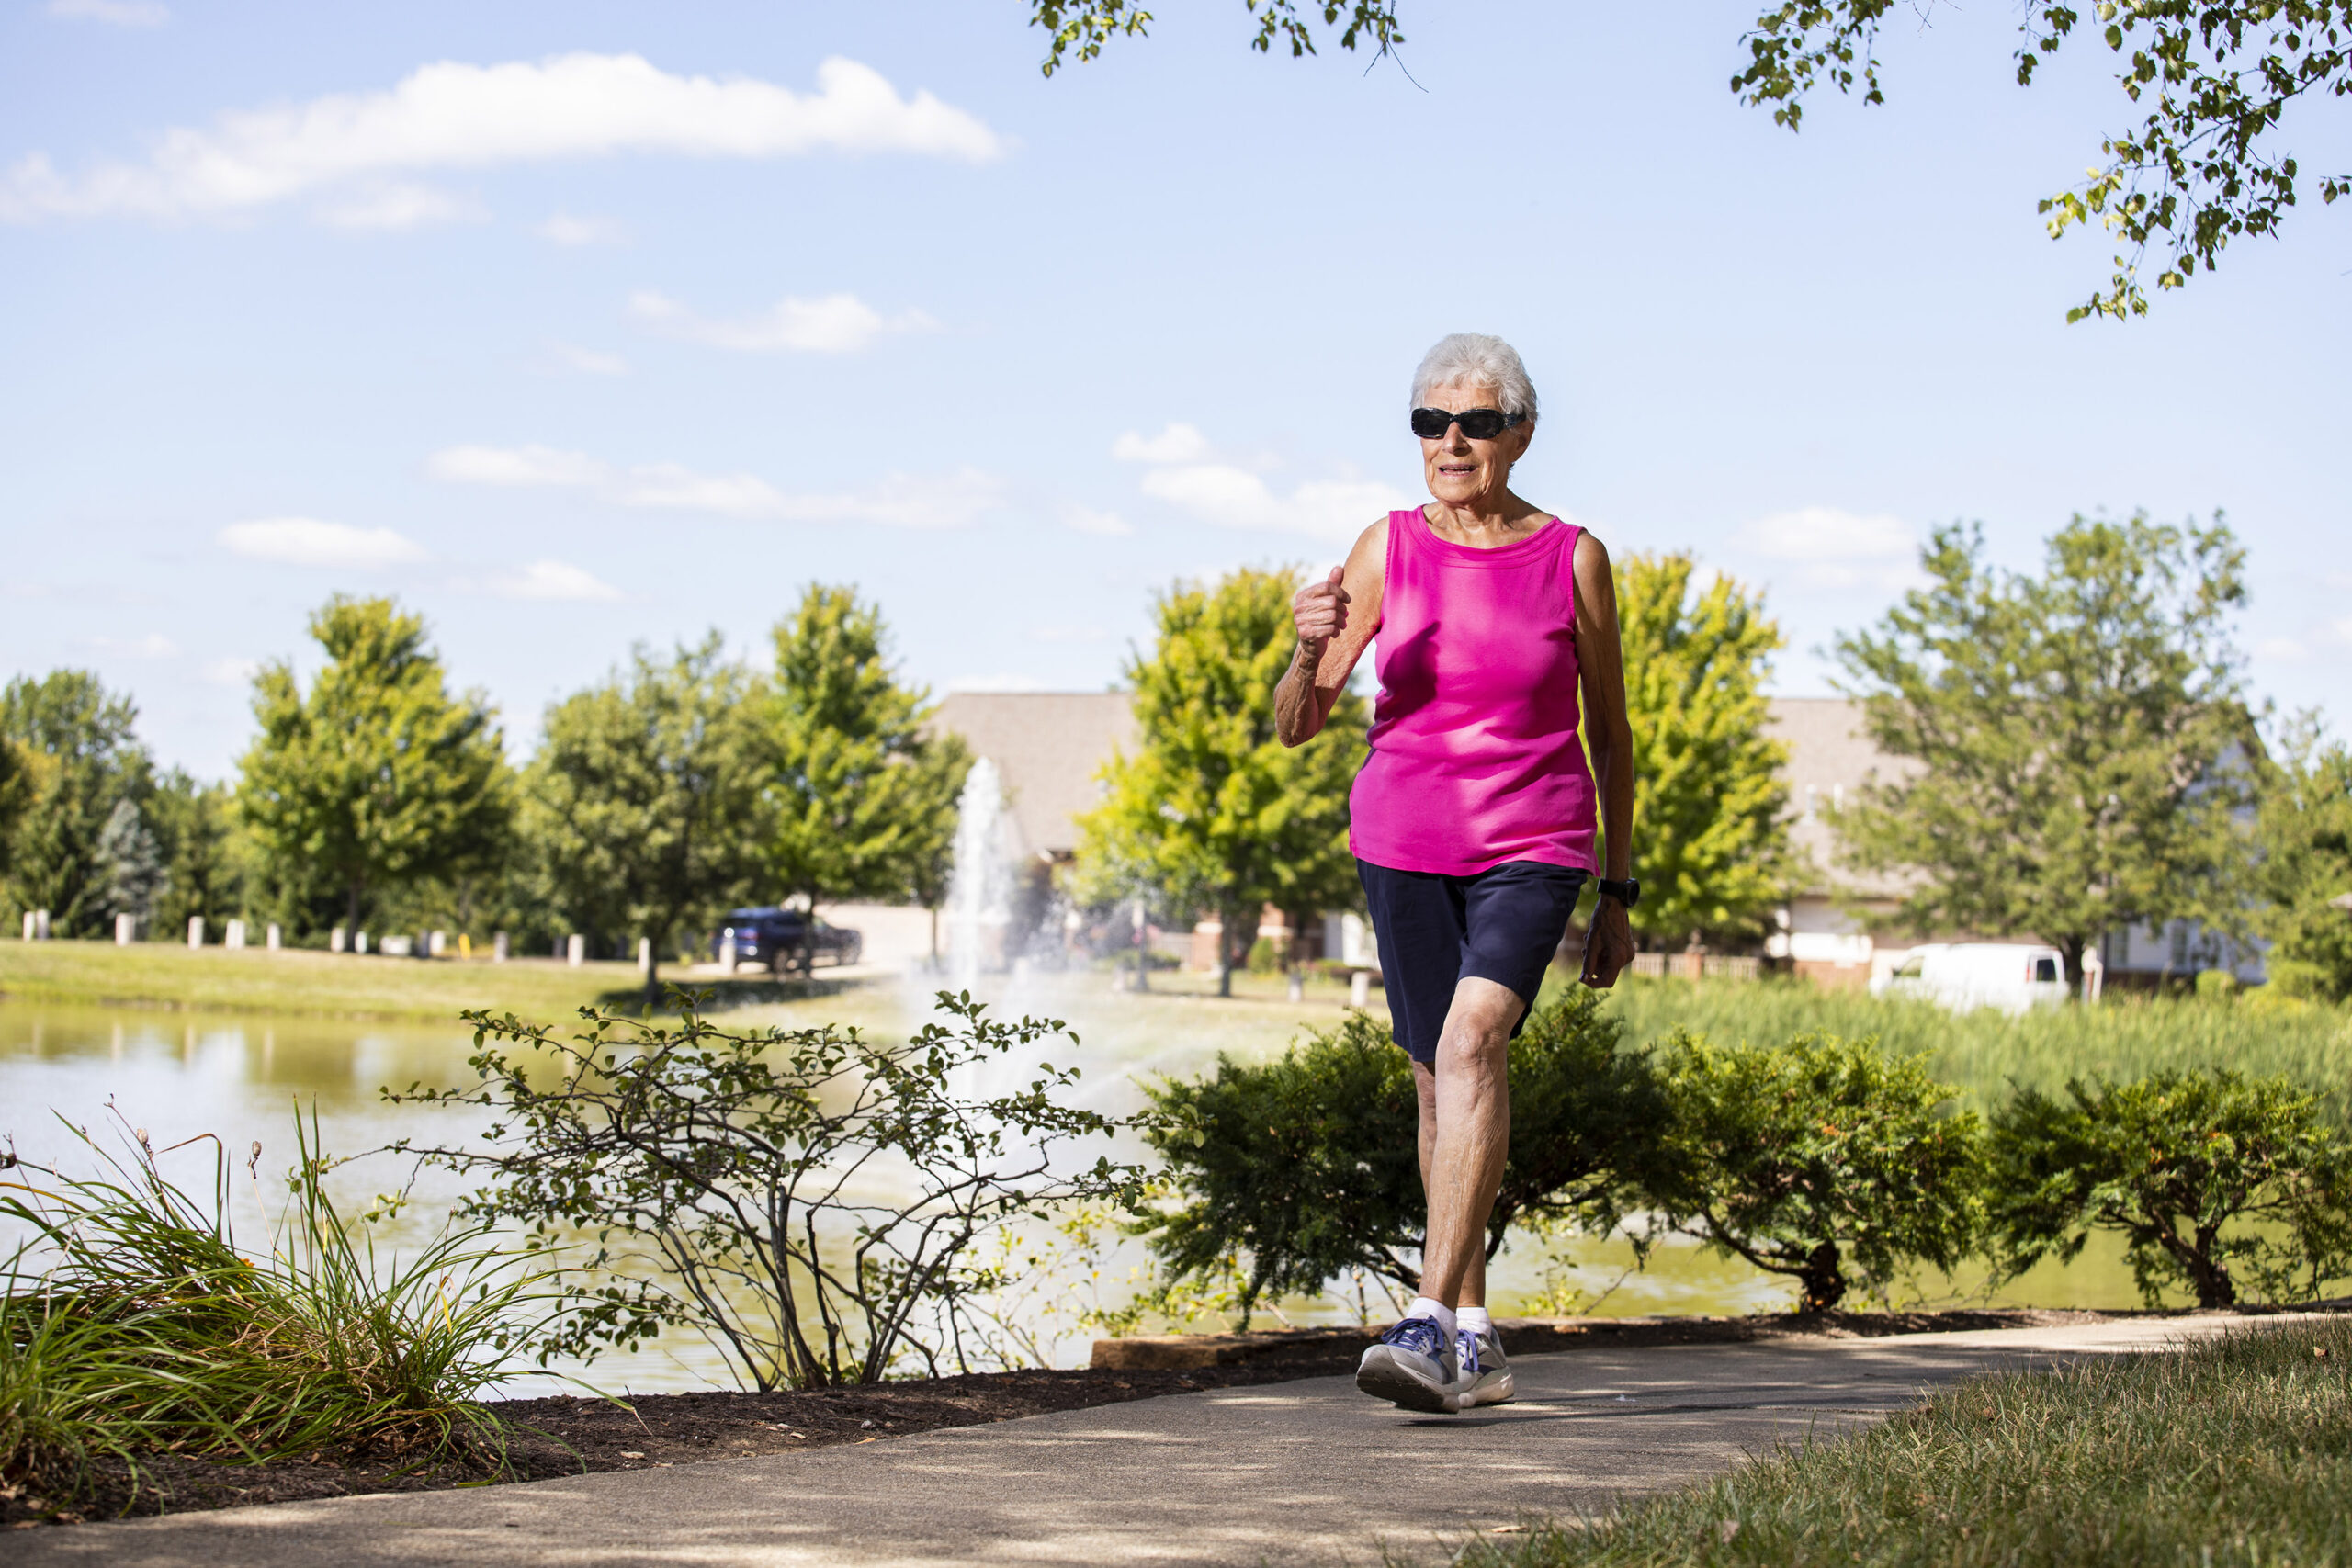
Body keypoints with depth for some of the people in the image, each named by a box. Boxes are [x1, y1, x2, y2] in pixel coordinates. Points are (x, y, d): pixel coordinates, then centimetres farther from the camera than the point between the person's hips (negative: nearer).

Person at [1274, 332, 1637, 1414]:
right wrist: (1311, 650, -23)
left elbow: (1609, 733, 7)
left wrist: (1618, 895, 7)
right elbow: (1296, 725, 0)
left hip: (1532, 847, -3)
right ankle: (1476, 1344, 21)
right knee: (1439, 1079, 8)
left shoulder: (1572, 560, -3)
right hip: (1402, 845, 3)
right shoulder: (1388, 550, 0)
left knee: (1473, 1039, -25)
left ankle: (1431, 1322, -28)